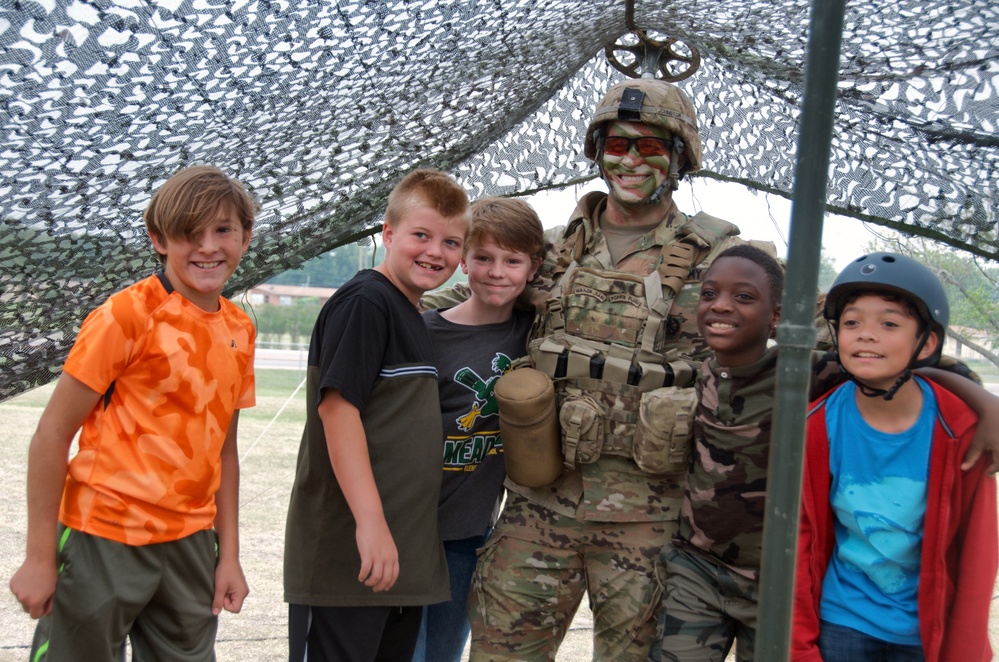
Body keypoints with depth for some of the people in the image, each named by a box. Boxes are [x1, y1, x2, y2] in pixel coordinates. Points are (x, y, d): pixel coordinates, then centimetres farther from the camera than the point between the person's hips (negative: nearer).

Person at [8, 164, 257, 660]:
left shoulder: (239, 330, 6)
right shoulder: (128, 313, -12)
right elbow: (52, 434, -10)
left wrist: (229, 554, 9)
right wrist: (39, 557, -10)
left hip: (189, 542, 6)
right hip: (104, 540, -5)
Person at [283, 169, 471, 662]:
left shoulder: (412, 317, 16)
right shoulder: (363, 302, -11)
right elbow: (337, 408, -20)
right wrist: (371, 522, -25)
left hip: (402, 553, 9)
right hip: (345, 559, -9)